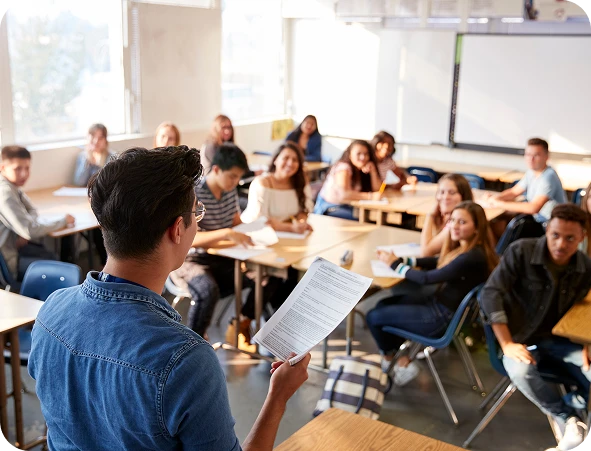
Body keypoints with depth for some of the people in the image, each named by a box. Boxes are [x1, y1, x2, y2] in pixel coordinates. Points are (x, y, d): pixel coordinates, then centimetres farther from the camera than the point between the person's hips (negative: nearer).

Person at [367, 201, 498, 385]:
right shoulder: (464, 247, 0)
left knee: (374, 317, -2)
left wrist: (396, 265, -11)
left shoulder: (472, 257, -28)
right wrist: (401, 259, 2)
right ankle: (401, 359, 17)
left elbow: (428, 278, -24)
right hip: (438, 300, 10)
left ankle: (390, 357, 27)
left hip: (443, 317, -10)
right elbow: (436, 262, 14)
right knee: (383, 305, 17)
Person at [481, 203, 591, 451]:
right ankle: (570, 420, -15)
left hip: (560, 340, 3)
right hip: (522, 339, -2)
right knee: (520, 370, -36)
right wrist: (506, 344, -21)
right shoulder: (521, 251, -15)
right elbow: (491, 293, -17)